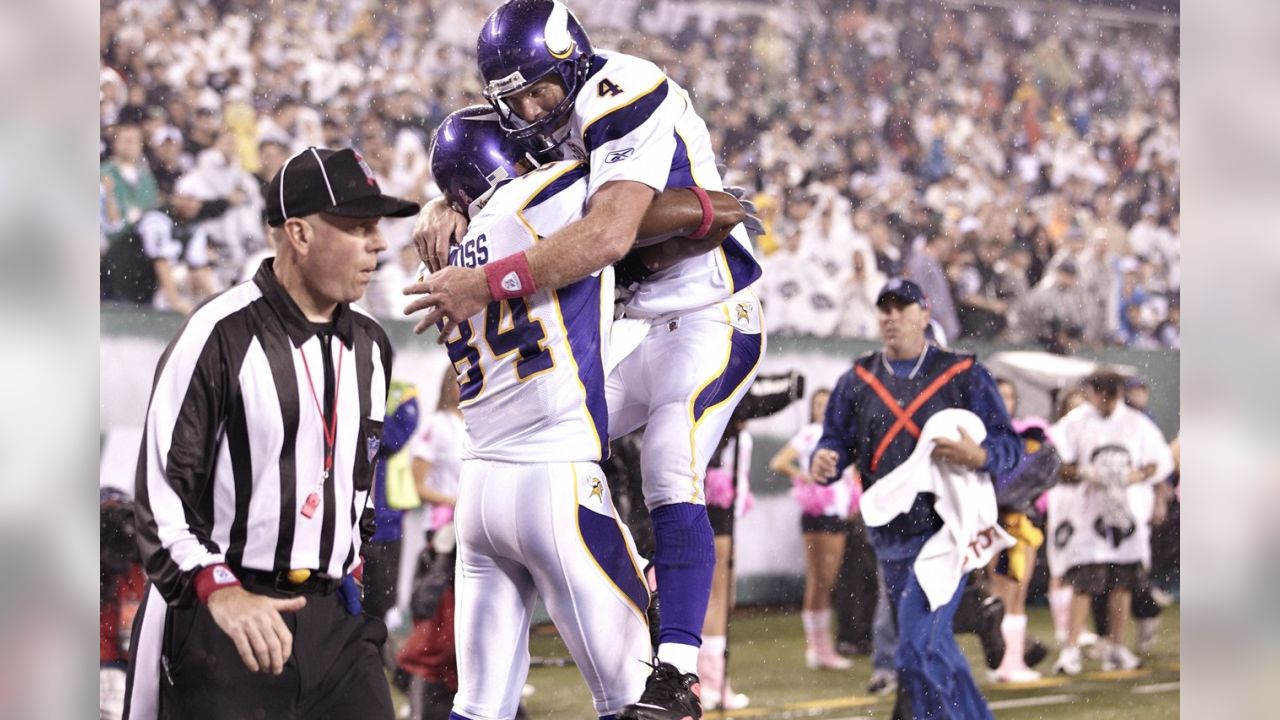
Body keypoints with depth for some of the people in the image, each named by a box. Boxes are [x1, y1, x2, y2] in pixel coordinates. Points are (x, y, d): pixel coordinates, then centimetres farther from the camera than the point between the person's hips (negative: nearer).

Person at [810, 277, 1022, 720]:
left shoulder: (963, 375, -1)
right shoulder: (857, 381, 11)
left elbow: (1011, 448, -3)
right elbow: (836, 440, 12)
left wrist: (979, 456, -26)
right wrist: (823, 462, -13)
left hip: (945, 530, -5)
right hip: (889, 537, 5)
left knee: (917, 648, -17)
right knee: (934, 646, 15)